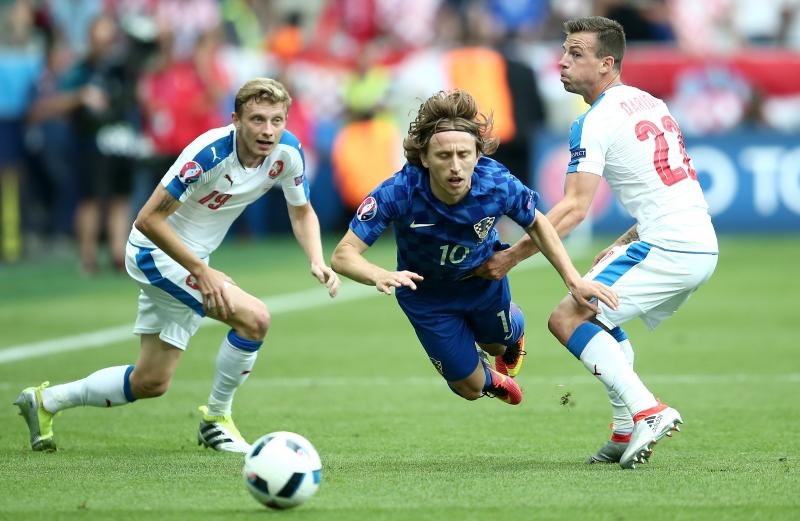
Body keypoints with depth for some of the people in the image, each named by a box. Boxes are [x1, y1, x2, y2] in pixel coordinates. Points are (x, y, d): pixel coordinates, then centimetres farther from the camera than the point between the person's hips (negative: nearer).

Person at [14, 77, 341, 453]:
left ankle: (45, 401, 29)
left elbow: (302, 212, 5)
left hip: (191, 259, 8)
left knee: (151, 382, 12)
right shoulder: (210, 153, -30)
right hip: (157, 252, -8)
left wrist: (317, 261, -13)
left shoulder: (287, 152, -11)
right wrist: (201, 272, -29)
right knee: (254, 317, -25)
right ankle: (216, 418, -6)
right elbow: (149, 219, -28)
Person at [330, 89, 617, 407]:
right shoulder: (398, 193, -41)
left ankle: (513, 331, 68)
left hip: (484, 278, 1)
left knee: (498, 344, 29)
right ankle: (489, 377, 50)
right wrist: (380, 276, -62)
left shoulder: (499, 184, -34)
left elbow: (536, 224, -11)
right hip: (425, 292, -1)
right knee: (470, 388, 11)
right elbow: (343, 255, -40)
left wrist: (573, 279, -19)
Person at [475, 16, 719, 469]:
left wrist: (513, 256, -15)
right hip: (703, 247, 9)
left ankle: (647, 411, -20)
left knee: (566, 319, -10)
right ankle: (626, 434, 18)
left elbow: (575, 207, -16)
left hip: (668, 249, -9)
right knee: (601, 319, 25)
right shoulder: (651, 104, 18)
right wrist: (625, 244, 23)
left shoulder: (596, 122, -9)